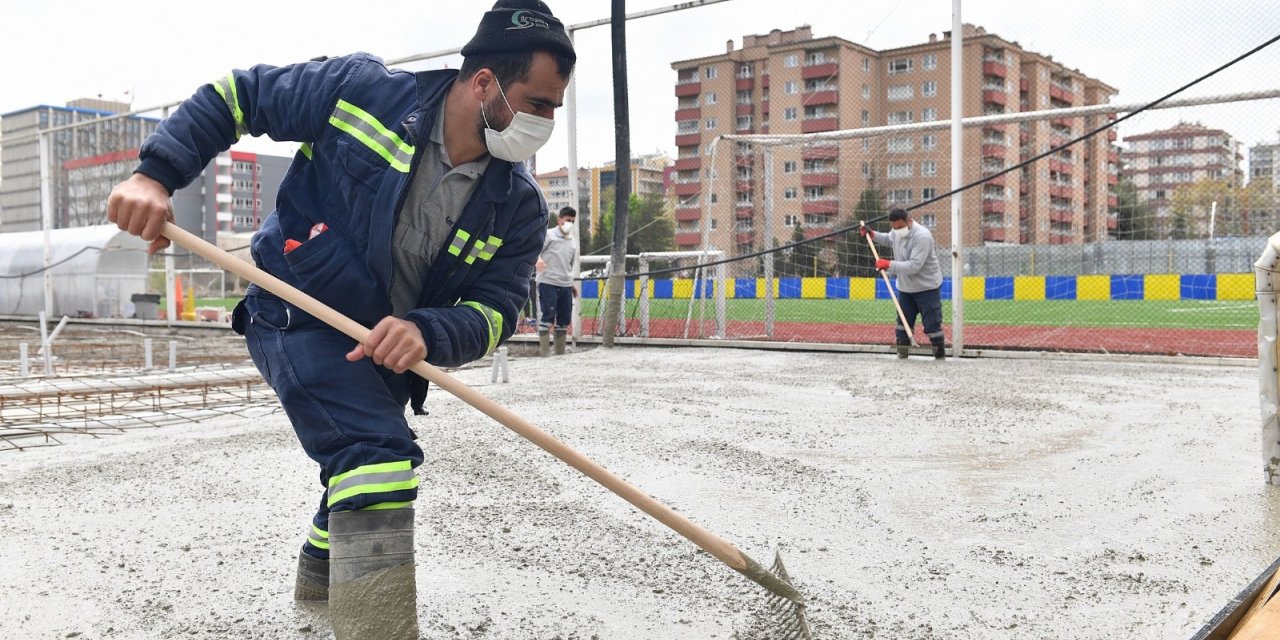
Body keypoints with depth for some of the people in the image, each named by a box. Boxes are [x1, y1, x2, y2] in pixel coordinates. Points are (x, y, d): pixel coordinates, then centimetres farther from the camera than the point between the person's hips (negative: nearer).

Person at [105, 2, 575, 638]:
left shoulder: (517, 204, -11)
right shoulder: (361, 90, -20)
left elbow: (495, 310, -15)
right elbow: (234, 96, -10)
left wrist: (427, 333, -36)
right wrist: (154, 172, -22)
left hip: (384, 349, 7)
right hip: (296, 316, -6)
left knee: (362, 461, 27)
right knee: (378, 456, -25)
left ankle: (321, 574, 56)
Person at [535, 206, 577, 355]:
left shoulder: (572, 241, 19)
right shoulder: (549, 235, 0)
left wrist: (572, 284, 25)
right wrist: (538, 259, -31)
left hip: (566, 286, 6)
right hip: (548, 283, -6)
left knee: (564, 320, 7)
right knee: (548, 317, -10)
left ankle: (560, 353, 15)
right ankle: (544, 353, -8)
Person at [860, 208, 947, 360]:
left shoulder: (922, 236, -28)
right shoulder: (897, 232, -4)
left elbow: (914, 266, -34)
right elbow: (888, 240, 23)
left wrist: (889, 265, -33)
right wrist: (871, 234, 7)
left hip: (927, 287, -7)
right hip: (905, 287, 7)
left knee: (932, 324, -3)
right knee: (902, 322, 11)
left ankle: (940, 357, 11)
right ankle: (902, 354, 20)